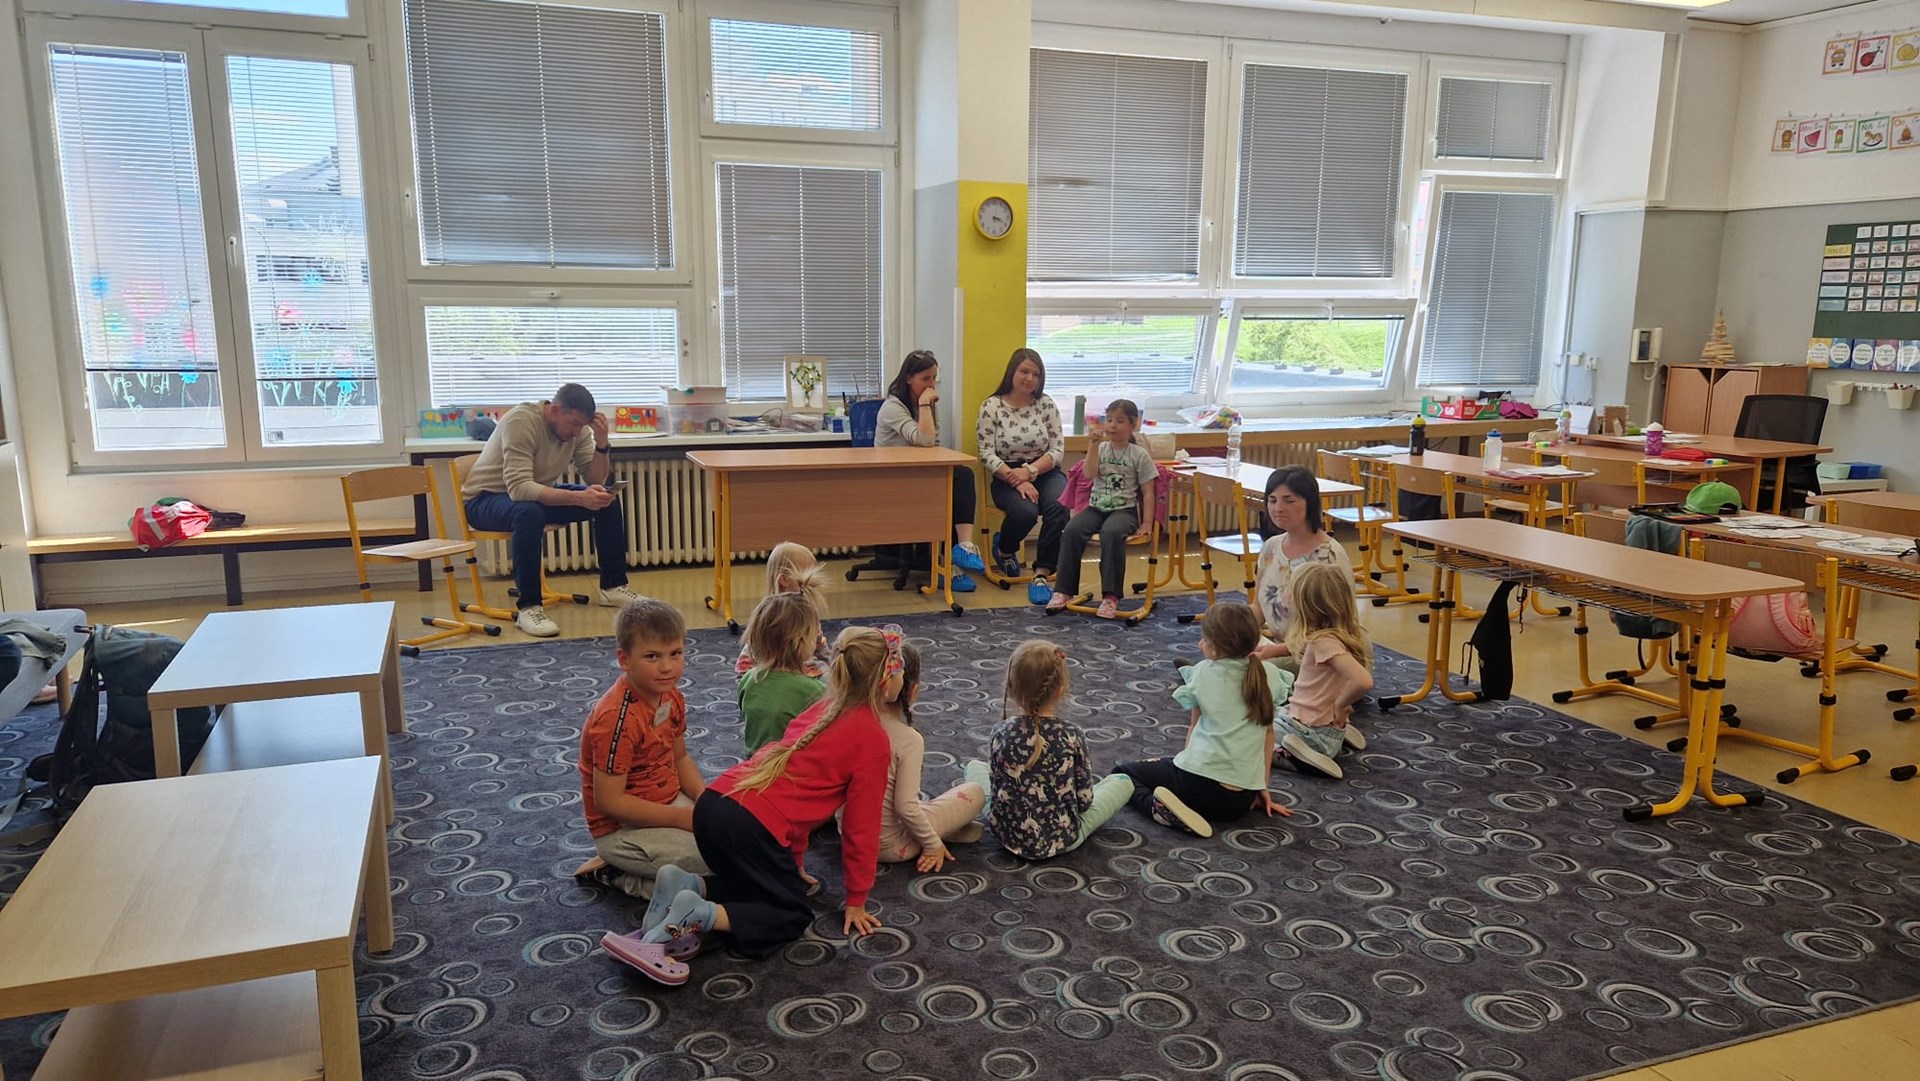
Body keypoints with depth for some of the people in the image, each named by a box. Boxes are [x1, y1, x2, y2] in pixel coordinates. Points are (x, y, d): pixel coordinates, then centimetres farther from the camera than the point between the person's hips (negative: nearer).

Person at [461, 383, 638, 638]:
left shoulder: (577, 427, -8)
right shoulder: (521, 421, -29)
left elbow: (595, 481, -6)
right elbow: (519, 489, -39)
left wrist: (601, 442, -24)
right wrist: (579, 498, -47)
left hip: (540, 493, 7)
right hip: (487, 499, -7)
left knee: (608, 500, -7)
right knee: (529, 513, -40)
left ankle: (613, 586, 4)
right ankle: (528, 607, -31)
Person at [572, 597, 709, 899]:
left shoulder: (671, 696, 0)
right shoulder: (617, 718, -27)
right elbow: (609, 801, -26)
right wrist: (683, 818, -23)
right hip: (621, 829, -9)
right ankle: (617, 873, -2)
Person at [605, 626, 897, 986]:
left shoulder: (825, 709, 20)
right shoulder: (873, 741, -5)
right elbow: (861, 826, -1)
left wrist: (793, 862, 36)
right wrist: (856, 902, 11)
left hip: (713, 801, 8)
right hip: (750, 826, -8)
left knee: (756, 881, 28)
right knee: (793, 914, 10)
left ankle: (685, 886, 4)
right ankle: (697, 916, -11)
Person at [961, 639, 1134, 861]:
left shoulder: (1000, 733, -14)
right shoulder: (1071, 735, -18)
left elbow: (998, 788, -3)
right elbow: (1084, 800, -10)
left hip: (1006, 833, 2)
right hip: (1062, 840, -1)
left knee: (974, 766, 27)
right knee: (1123, 782, 17)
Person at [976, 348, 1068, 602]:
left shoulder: (1046, 404, 3)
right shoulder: (991, 407, -3)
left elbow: (1058, 450, 0)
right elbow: (987, 455, -8)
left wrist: (1030, 471, -16)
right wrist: (1017, 481, -20)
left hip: (1045, 472, 2)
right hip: (1007, 476, -2)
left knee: (1059, 506, -31)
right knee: (1025, 511, -32)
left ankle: (1041, 575, -23)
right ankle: (1004, 549, 6)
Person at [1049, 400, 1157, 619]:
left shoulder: (1139, 455, 3)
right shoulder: (1100, 448, 11)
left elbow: (1148, 493, 2)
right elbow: (1090, 473, -8)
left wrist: (1146, 523, -6)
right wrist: (1094, 444, -14)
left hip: (1124, 509, -3)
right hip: (1096, 507, 3)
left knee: (1112, 534, -37)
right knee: (1071, 531, -26)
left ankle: (1111, 596, -32)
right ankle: (1063, 590, -21)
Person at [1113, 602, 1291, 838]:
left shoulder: (1203, 672, -1)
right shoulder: (1267, 674, 5)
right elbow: (1268, 732, 13)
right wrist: (1262, 787, 20)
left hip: (1199, 783, -5)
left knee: (1122, 773, 13)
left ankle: (1160, 807, -13)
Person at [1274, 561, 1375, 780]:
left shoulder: (1325, 642, -26)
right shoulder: (1346, 634, 1)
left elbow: (1363, 681, -38)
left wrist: (1341, 704, -21)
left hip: (1309, 731, -9)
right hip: (1329, 731, 9)